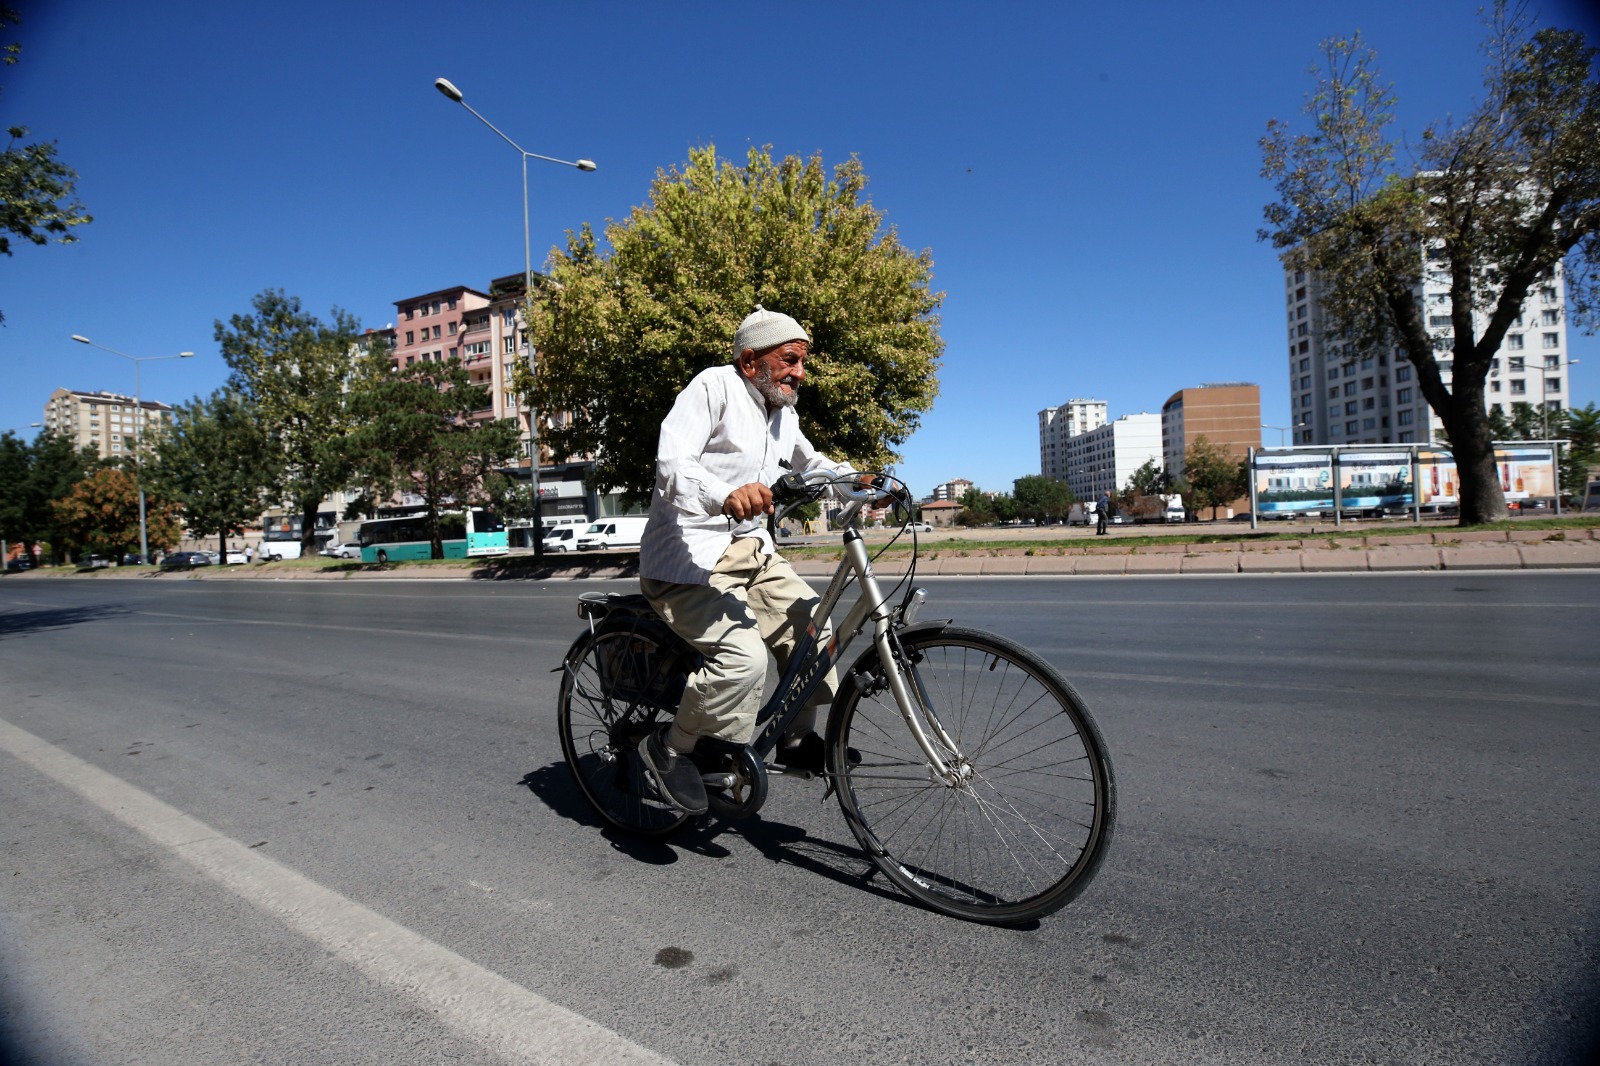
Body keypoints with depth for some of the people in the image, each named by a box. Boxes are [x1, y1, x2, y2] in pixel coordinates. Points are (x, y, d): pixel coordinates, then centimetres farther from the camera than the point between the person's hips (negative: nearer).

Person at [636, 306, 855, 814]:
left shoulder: (783, 412, 13)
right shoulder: (714, 386, -12)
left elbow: (811, 462, 30)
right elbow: (671, 462, -25)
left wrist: (858, 479, 9)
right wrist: (726, 495, -46)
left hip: (749, 550, 9)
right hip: (689, 556, -8)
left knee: (815, 631, -3)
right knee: (744, 657, -26)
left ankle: (796, 739, 19)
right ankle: (669, 749, -2)